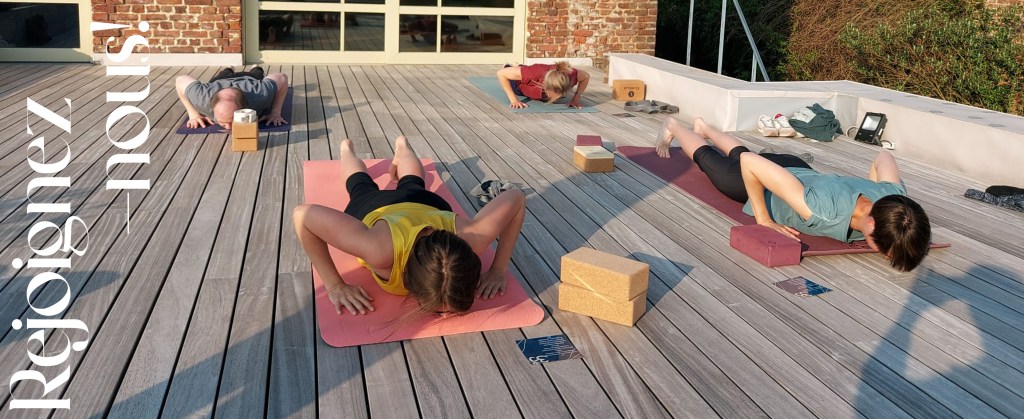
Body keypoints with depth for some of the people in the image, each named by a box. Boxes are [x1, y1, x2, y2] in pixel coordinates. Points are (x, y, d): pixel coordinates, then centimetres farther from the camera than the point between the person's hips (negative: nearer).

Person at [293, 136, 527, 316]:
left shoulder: (471, 240, -47)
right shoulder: (380, 250, -53)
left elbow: (516, 198, -30)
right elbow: (302, 215, -45)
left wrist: (499, 270, -30)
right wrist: (334, 285, -41)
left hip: (424, 202, 1)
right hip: (372, 208, -1)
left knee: (411, 185, 39)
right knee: (362, 188, 36)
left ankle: (402, 147, 68)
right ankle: (347, 149, 65)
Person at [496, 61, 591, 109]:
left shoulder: (569, 75, -44)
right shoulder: (534, 73, -50)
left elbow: (586, 76, -20)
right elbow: (501, 73, -39)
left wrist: (576, 99, -28)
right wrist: (513, 100, -40)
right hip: (520, 86, -3)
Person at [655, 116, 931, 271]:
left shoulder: (894, 195, -35)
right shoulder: (824, 213, -51)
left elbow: (884, 156, -10)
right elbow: (749, 163, -46)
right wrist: (763, 220, -37)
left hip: (798, 170, 5)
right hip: (760, 184, -5)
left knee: (736, 155, 38)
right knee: (707, 159, 29)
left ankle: (703, 127, 66)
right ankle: (672, 128, 57)